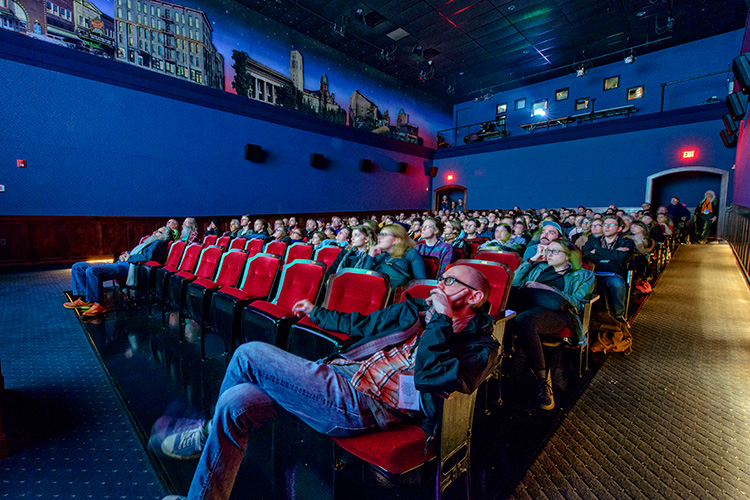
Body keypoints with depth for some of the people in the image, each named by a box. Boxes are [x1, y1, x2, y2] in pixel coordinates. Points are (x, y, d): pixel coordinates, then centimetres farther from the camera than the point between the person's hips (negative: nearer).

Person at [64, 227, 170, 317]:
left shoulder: (159, 242, -1)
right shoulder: (147, 241, 30)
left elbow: (148, 256, -19)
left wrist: (129, 258, -9)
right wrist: (123, 256, 10)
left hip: (128, 267, -11)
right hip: (119, 264, 11)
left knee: (92, 271, -30)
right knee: (78, 267, 9)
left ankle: (98, 305, -20)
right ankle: (83, 299, -1)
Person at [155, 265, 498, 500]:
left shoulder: (479, 343, -1)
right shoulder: (413, 310, 18)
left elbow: (432, 378, -20)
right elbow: (361, 323, 27)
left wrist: (441, 320, -16)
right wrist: (314, 312, 36)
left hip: (360, 406, -7)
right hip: (335, 376, 7)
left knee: (249, 354, -12)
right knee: (235, 402, -1)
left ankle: (209, 431, 16)